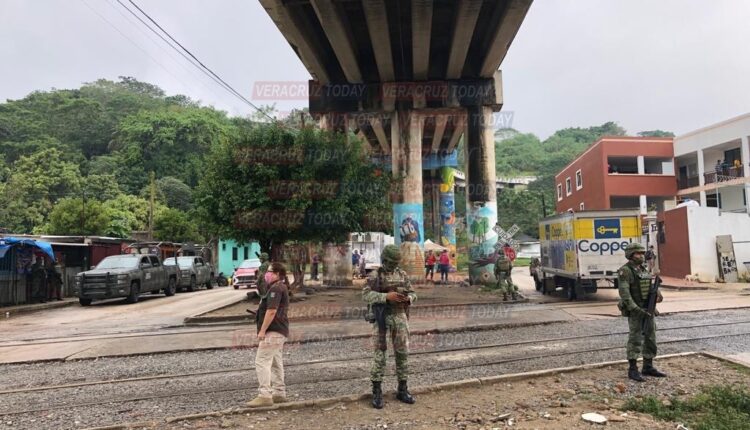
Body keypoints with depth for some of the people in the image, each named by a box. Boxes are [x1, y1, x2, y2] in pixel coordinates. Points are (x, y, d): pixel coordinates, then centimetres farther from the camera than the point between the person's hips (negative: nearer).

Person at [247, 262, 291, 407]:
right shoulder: (281, 288, 19)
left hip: (273, 331, -11)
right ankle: (279, 394, 20)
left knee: (262, 362, -10)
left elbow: (271, 311, -23)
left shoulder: (275, 288, -15)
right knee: (276, 363, 14)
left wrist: (262, 330, -21)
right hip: (279, 331, 11)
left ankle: (264, 395, -11)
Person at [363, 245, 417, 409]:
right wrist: (386, 296, -26)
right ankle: (377, 393, 7)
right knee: (379, 354, -2)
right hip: (381, 317, -3)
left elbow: (412, 294, 10)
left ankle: (402, 390, 17)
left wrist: (408, 298, -15)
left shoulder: (403, 275, 8)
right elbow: (366, 295, -15)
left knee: (402, 353, 4)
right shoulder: (375, 276, -4)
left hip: (399, 317, 4)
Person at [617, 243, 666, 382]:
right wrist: (636, 310, -27)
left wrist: (658, 294, -9)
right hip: (635, 311, -8)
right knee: (635, 340, -5)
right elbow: (624, 293, -21)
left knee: (650, 339, 11)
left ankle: (648, 367, 22)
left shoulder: (643, 270, 14)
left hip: (648, 310, 8)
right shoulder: (624, 271, -14)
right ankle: (633, 370, 3)